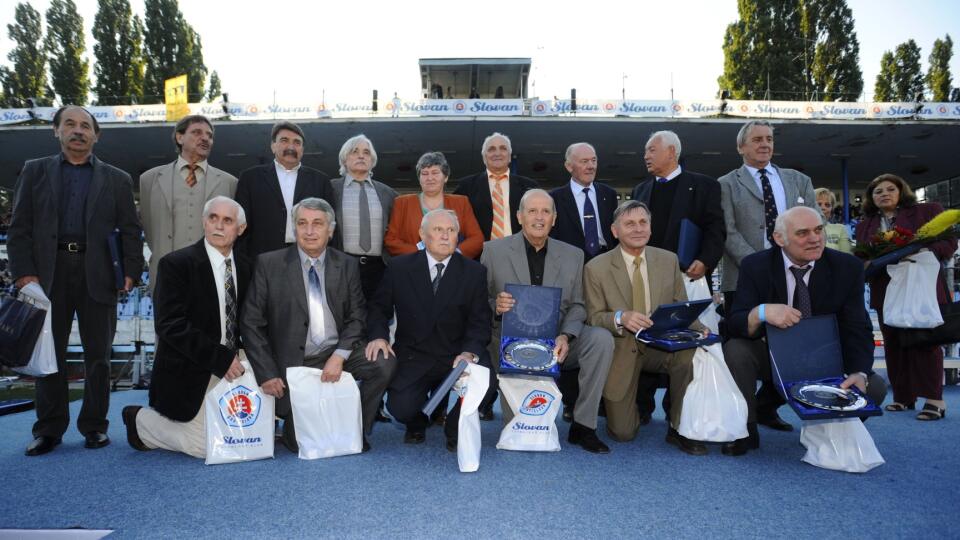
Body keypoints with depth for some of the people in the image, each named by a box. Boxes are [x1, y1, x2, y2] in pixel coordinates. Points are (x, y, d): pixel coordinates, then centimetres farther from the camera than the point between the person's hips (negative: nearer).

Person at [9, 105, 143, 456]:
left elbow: (130, 231, 6)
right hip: (48, 273, 1)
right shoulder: (35, 171, 12)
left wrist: (131, 271, -6)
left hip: (97, 274, -1)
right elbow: (19, 228, 6)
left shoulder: (117, 180, 11)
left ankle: (94, 426, 15)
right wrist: (24, 273, -5)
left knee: (98, 355, 4)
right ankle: (49, 429, 16)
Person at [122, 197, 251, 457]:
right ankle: (141, 420, 15)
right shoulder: (176, 263, -10)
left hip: (231, 368, 6)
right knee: (208, 446, -12)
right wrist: (220, 358, -22)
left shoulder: (246, 267, 7)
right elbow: (170, 325, -19)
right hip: (189, 376, -6)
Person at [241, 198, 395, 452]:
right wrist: (267, 374, -9)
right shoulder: (269, 264, -1)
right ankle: (294, 425, 22)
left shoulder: (348, 265, 5)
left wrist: (340, 356, -14)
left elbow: (356, 317, 3)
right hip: (293, 363, -2)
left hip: (336, 354, 2)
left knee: (384, 363, -24)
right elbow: (251, 324, -2)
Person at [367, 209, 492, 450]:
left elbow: (480, 321, -1)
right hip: (412, 358, 0)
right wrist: (379, 336, -12)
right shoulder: (399, 267, 2)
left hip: (456, 358, 1)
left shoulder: (474, 272, 2)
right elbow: (380, 307, 8)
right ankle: (416, 423, 20)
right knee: (400, 407, -23)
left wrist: (470, 353, -20)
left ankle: (456, 429, 6)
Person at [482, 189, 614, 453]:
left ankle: (583, 425, -10)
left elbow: (576, 306, 9)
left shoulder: (573, 255, 11)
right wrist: (495, 305, -20)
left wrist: (566, 336, -12)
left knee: (602, 338, -23)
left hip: (555, 343, 3)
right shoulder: (494, 250, 3)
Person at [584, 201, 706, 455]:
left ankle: (678, 428, -11)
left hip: (661, 345, 2)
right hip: (621, 351, -2)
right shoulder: (596, 268, -8)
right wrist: (621, 318, -28)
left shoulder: (669, 260, 2)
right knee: (623, 434, -6)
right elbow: (593, 317, -7)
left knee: (691, 350, -33)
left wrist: (698, 329, -18)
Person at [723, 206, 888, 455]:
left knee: (875, 387, -20)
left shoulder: (847, 267, -10)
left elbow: (858, 330, -13)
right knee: (734, 349, -29)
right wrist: (761, 312, -44)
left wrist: (859, 374, -31)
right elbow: (735, 325, -20)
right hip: (772, 357, -1)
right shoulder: (755, 266, -14)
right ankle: (745, 429, -4)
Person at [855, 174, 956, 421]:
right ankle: (903, 396, 14)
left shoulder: (927, 211, 4)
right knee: (893, 343, 5)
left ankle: (934, 399, 0)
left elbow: (948, 243, -3)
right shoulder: (865, 225, 16)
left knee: (925, 341, -6)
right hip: (886, 292, 4)